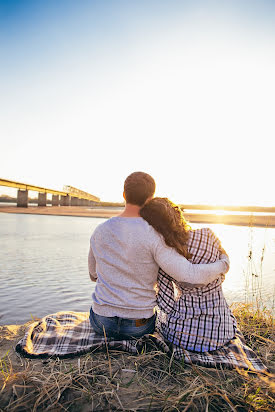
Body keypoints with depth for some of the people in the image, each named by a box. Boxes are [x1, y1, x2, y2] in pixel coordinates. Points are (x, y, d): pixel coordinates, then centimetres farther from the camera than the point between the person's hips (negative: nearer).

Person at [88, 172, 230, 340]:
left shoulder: (100, 232, -8)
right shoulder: (154, 236, -21)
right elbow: (189, 275, -26)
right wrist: (223, 264, -7)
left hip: (102, 322, 2)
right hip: (138, 326, -2)